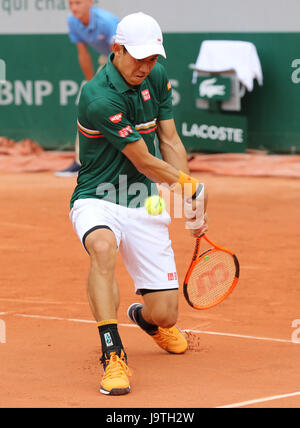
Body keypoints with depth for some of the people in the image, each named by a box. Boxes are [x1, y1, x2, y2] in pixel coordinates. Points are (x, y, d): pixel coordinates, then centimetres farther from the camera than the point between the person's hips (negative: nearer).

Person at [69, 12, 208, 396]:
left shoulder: (157, 78, 1)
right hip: (97, 201, -5)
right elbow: (144, 162, -15)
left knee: (165, 315, -2)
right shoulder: (100, 97, -23)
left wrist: (192, 203, 0)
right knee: (103, 246, -42)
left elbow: (170, 141, 9)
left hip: (145, 206, 5)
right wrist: (189, 184, -2)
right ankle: (113, 355, -38)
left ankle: (144, 316, 38)